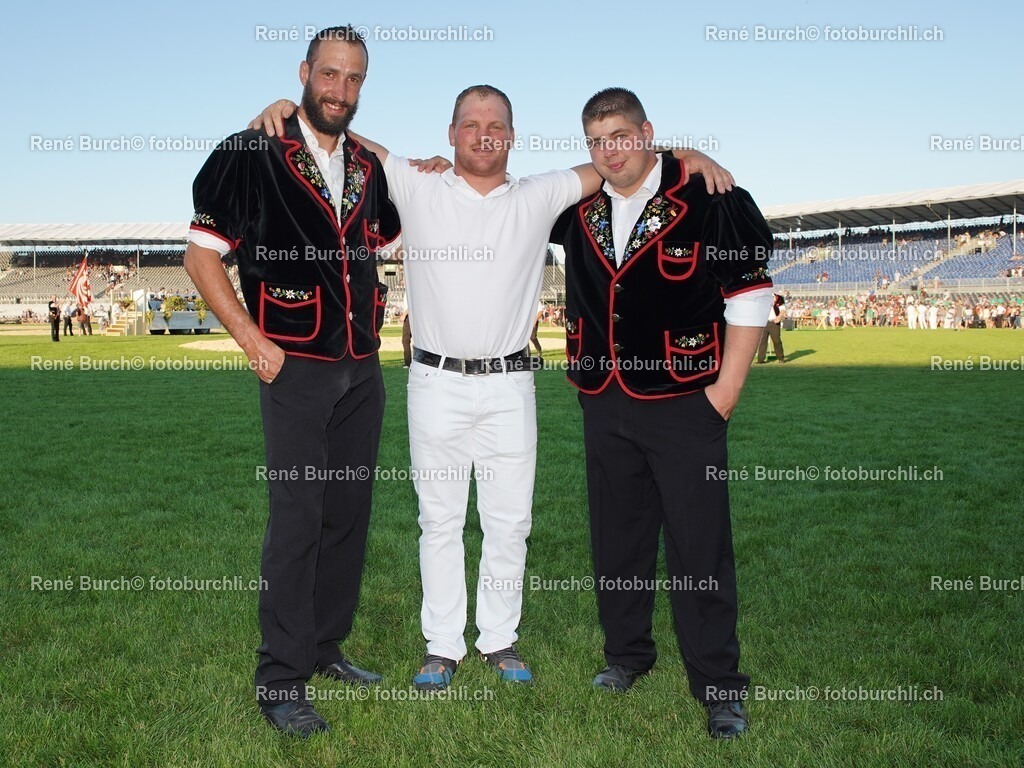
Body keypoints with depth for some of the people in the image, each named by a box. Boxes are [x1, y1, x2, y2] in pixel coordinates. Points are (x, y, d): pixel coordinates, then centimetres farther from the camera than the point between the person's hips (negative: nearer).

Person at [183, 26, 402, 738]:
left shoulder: (367, 166, 12)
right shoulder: (252, 155, -5)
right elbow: (201, 254, -5)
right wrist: (255, 342, -11)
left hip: (363, 369, 6)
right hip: (296, 366, -6)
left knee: (349, 513, 11)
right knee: (296, 521, -6)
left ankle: (326, 647, 26)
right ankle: (282, 679, 5)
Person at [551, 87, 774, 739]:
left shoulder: (712, 199, -8)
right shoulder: (578, 209, 7)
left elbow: (749, 298, -6)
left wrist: (724, 392, -10)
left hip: (684, 401, -5)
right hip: (604, 404, 5)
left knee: (700, 549, -1)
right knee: (616, 539, 14)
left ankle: (719, 686, 10)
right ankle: (626, 655, 31)